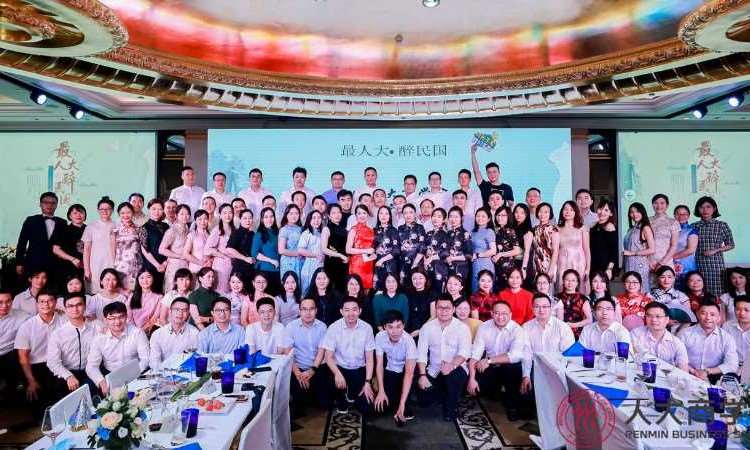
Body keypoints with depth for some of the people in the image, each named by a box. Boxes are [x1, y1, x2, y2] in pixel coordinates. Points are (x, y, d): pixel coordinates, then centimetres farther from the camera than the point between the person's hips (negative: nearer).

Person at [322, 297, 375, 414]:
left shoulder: (367, 328, -9)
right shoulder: (333, 328, -13)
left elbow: (369, 358, -3)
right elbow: (329, 357, -11)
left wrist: (367, 382, -12)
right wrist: (337, 374, -30)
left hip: (359, 370, 1)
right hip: (340, 368, 0)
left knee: (366, 407, -9)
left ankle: (353, 398, 26)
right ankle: (342, 402, 5)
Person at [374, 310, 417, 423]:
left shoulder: (409, 341, -32)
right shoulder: (379, 337, -22)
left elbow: (409, 373, -36)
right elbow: (379, 364, -13)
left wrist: (402, 403, -41)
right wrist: (381, 391, -22)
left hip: (404, 371, -2)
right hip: (389, 371, 2)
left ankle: (402, 409, 6)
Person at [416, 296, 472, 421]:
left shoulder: (462, 327, -9)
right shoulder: (427, 327, -1)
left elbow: (464, 352, -22)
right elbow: (421, 353, -3)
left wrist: (452, 365, -41)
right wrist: (422, 375, -15)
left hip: (456, 369, -3)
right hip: (434, 371, 3)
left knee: (452, 375, -35)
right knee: (424, 399, -10)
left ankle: (451, 408, -6)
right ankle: (444, 395, 25)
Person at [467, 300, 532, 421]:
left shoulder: (517, 330, -18)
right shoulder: (484, 328, -9)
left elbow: (515, 355, -32)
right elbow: (475, 354, -12)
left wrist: (489, 360, -30)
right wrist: (472, 378, -21)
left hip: (510, 369, -3)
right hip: (490, 368, 3)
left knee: (513, 366, -35)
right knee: (474, 386, -19)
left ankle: (512, 403, -7)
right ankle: (499, 393, 16)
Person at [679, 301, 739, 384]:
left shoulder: (727, 338, 5)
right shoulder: (685, 334, 1)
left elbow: (732, 365, -4)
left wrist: (707, 372, -15)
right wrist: (694, 372, -18)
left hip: (713, 379, 2)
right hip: (689, 377, -2)